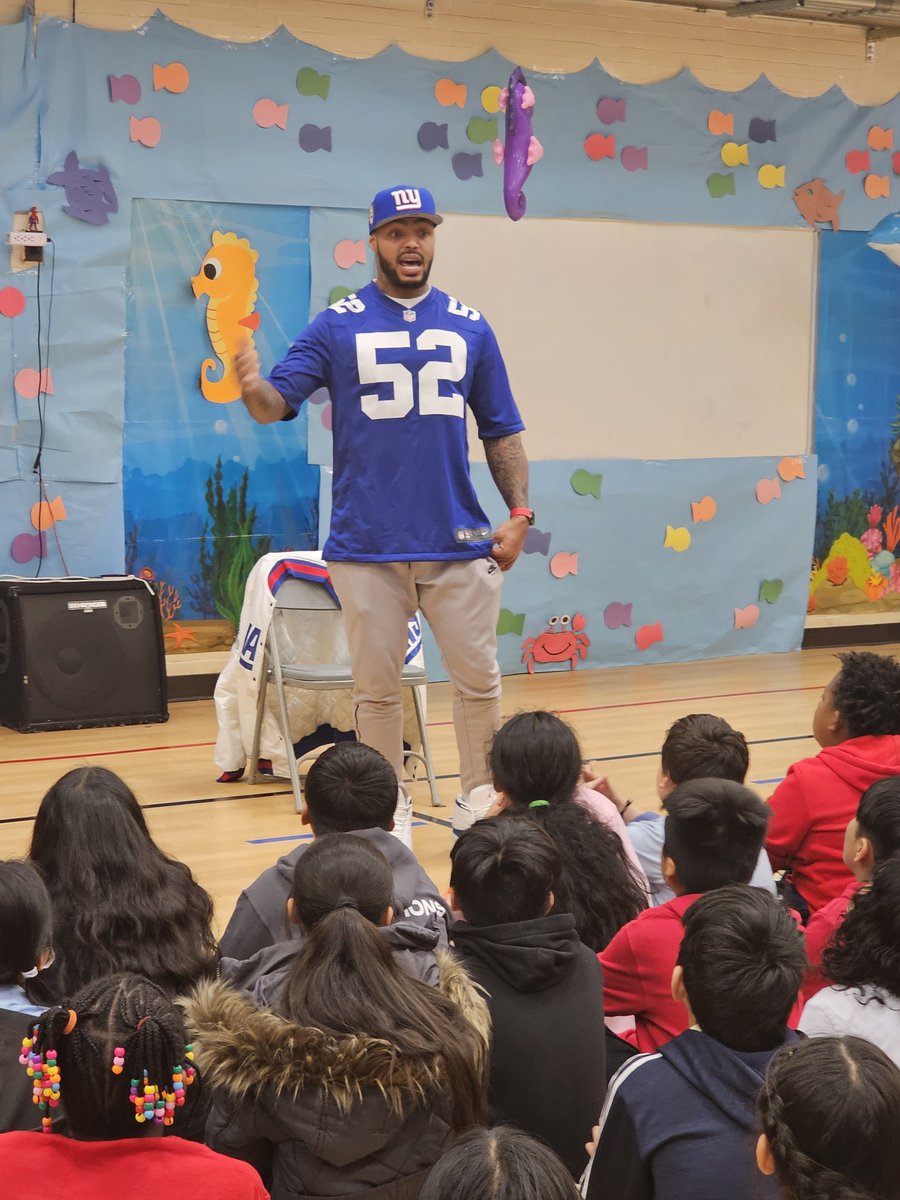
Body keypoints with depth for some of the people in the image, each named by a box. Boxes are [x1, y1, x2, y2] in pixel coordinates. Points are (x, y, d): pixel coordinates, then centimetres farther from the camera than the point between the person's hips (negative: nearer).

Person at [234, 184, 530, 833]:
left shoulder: (470, 327, 8)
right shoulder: (337, 325, 3)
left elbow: (501, 430, 12)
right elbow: (279, 403, -3)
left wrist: (520, 514, 3)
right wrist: (254, 388, -26)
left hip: (460, 542, 2)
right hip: (367, 545, -1)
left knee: (479, 682, 6)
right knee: (377, 689, 7)